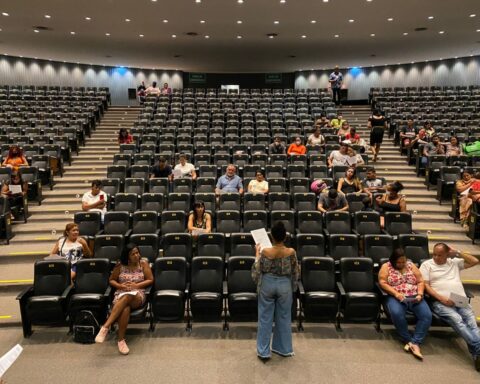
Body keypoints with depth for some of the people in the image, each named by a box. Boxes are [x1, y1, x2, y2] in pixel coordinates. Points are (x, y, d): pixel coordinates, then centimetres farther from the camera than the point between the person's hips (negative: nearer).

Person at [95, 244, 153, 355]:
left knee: (127, 297, -41)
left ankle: (105, 327, -43)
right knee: (125, 308, -39)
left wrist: (136, 285, -10)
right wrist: (120, 286, -5)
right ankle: (121, 340, -32)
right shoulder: (120, 265, 9)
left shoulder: (143, 263, 7)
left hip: (137, 296, -1)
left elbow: (150, 280, 5)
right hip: (121, 294, 1)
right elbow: (111, 280, 17)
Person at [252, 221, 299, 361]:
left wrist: (257, 253, 5)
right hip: (284, 285, 1)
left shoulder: (265, 252, -19)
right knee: (284, 317, 18)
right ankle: (284, 348, 31)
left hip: (268, 284, -1)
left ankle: (263, 351, 19)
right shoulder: (291, 252, -15)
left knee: (265, 318, 11)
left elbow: (257, 270, -5)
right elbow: (295, 272, -2)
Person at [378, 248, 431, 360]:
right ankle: (408, 340, -16)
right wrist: (395, 293, -19)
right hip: (396, 298, -3)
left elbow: (421, 282, 13)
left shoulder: (411, 265, 14)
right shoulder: (386, 267, 4)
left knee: (427, 315, -25)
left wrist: (420, 294, -6)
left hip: (414, 298, 3)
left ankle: (415, 343, -21)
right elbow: (382, 283, -5)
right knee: (397, 313, -35)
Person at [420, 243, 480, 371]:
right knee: (457, 320, -31)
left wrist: (457, 253, 15)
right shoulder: (427, 264, 12)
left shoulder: (455, 262, 24)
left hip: (462, 301, 4)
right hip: (440, 302, -3)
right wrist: (442, 298, -11)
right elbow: (425, 285, 2)